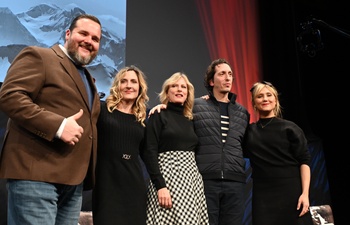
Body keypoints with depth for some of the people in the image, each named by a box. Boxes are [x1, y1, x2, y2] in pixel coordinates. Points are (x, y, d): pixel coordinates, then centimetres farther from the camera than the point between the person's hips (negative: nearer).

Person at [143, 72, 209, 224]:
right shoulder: (159, 116, -1)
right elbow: (150, 153, -10)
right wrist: (160, 186, -18)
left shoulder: (190, 120, 15)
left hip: (192, 179, 5)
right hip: (168, 177, -5)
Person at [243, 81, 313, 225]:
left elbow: (304, 161, -2)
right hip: (262, 194, 2)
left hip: (291, 191, -2)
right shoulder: (249, 131, 8)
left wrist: (305, 193, -14)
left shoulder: (290, 128, 1)